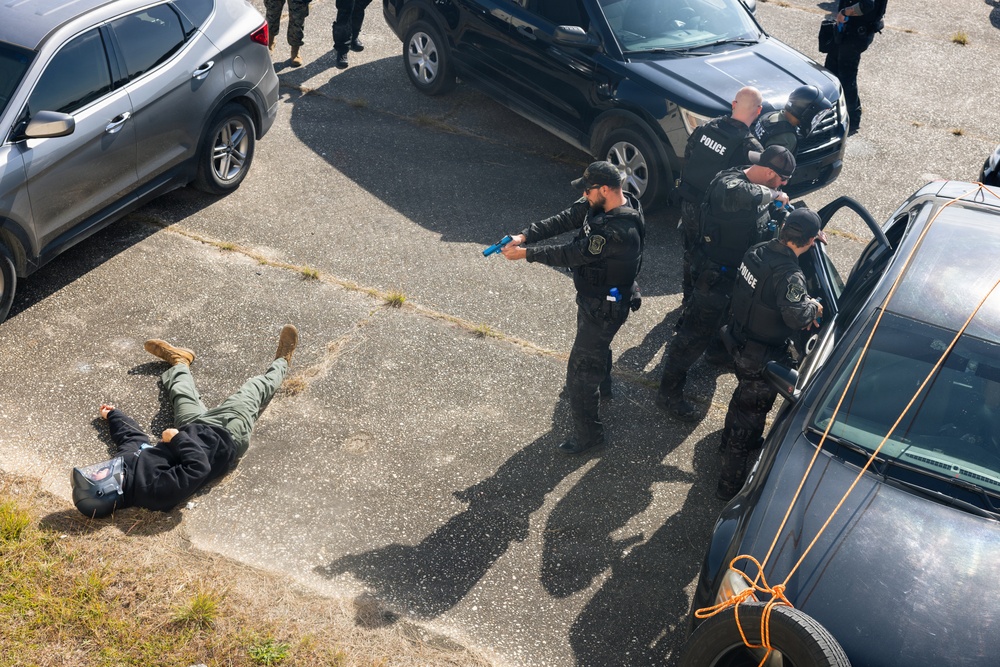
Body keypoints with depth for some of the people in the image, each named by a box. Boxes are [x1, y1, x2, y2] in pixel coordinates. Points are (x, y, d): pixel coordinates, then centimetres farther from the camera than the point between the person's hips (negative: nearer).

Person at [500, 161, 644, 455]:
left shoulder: (621, 231, -37)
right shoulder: (599, 205, -9)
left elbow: (573, 254, -33)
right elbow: (563, 220, -9)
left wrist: (525, 253, -25)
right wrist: (524, 236, -22)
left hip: (605, 307, -10)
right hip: (593, 295, 10)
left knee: (581, 370, 1)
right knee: (596, 344, 35)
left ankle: (588, 434, 18)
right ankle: (602, 386, 63)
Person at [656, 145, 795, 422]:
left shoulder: (756, 184, -1)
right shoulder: (727, 184, -30)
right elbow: (742, 196, -56)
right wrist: (773, 194, -36)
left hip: (742, 271, 9)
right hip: (716, 274, -9)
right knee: (697, 333, -4)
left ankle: (719, 350, 62)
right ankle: (669, 394, 6)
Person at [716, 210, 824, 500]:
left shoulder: (757, 251, -6)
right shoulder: (789, 275, -32)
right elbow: (795, 317, -41)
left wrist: (802, 309, 1)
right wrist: (812, 306, -19)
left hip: (740, 342, 8)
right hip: (763, 357, -8)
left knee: (744, 393, 33)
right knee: (752, 412, 8)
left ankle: (731, 440, 59)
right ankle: (731, 481, 20)